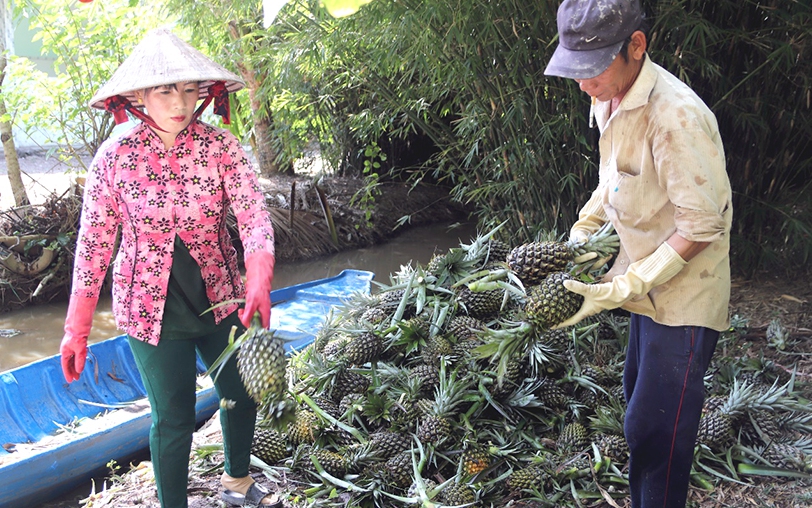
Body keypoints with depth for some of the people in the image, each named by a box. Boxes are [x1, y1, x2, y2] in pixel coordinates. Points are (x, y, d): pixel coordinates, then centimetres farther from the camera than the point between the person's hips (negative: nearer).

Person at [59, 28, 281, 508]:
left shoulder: (219, 145, -11)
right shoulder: (115, 157, -12)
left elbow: (254, 215, -20)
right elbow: (94, 244, -7)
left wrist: (259, 281, -39)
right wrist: (77, 329, -5)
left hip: (219, 300, 3)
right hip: (152, 309, -2)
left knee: (243, 395, 17)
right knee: (173, 419, 5)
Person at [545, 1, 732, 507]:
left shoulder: (674, 115, -29)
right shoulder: (609, 100, -1)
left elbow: (704, 225, -26)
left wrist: (622, 289, -26)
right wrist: (579, 237, 6)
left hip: (684, 297, -9)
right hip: (649, 282, 9)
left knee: (654, 427, -3)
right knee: (638, 399, 21)